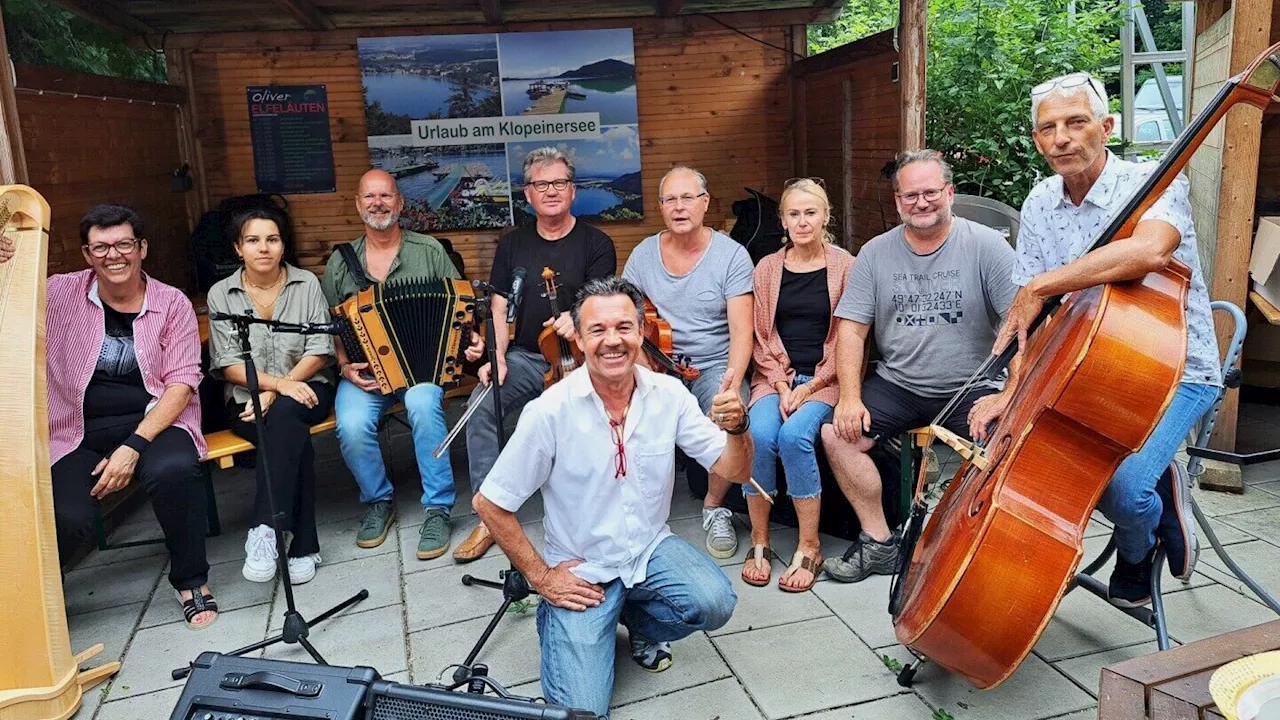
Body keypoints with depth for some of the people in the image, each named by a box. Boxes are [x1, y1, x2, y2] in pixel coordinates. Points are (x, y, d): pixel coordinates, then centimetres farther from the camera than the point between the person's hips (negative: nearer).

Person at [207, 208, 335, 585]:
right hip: (246, 400, 0)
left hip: (306, 389, 0)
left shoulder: (306, 284, 3)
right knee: (294, 436, -31)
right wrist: (279, 382, -21)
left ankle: (264, 530, -35)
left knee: (284, 413, -35)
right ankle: (303, 546, -28)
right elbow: (229, 365, -3)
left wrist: (275, 393, -15)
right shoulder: (221, 294, 3)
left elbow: (320, 351, -3)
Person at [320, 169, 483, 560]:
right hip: (364, 370, 2)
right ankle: (378, 502, 3)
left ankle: (437, 509, -18)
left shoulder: (429, 251, 6)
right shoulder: (340, 261, 11)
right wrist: (344, 364, -5)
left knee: (423, 404, -34)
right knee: (352, 426, -26)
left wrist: (470, 338, -17)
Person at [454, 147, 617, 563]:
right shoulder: (513, 244, 13)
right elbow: (498, 307, 8)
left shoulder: (596, 244, 4)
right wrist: (496, 356, -9)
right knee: (481, 405, -25)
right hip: (525, 357, 3)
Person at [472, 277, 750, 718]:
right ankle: (554, 618, 18)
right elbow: (490, 505, -11)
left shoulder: (669, 395, -10)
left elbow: (733, 472, -7)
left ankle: (639, 622, 10)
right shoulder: (551, 412, -20)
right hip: (580, 571, -3)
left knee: (714, 603, -25)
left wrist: (737, 429, -29)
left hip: (651, 548, 3)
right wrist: (541, 577, -9)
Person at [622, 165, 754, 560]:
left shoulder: (732, 255, -5)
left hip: (715, 365, -2)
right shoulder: (643, 254, 5)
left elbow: (741, 330, -12)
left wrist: (733, 380, -28)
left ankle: (715, 507, -3)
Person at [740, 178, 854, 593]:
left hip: (824, 378, -2)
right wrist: (782, 383, -8)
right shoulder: (768, 268, 9)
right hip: (775, 375, 2)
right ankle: (759, 542, -11)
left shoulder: (845, 267, 1)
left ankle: (809, 548, -15)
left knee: (795, 435, -30)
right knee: (759, 435, -27)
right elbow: (761, 338, 8)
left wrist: (809, 387, -10)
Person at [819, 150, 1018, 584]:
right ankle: (879, 544, -1)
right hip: (898, 385, 3)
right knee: (836, 434, -15)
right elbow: (851, 328, 2)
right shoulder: (876, 253, 5)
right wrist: (850, 397, -10)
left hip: (971, 389, -3)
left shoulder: (986, 246, -4)